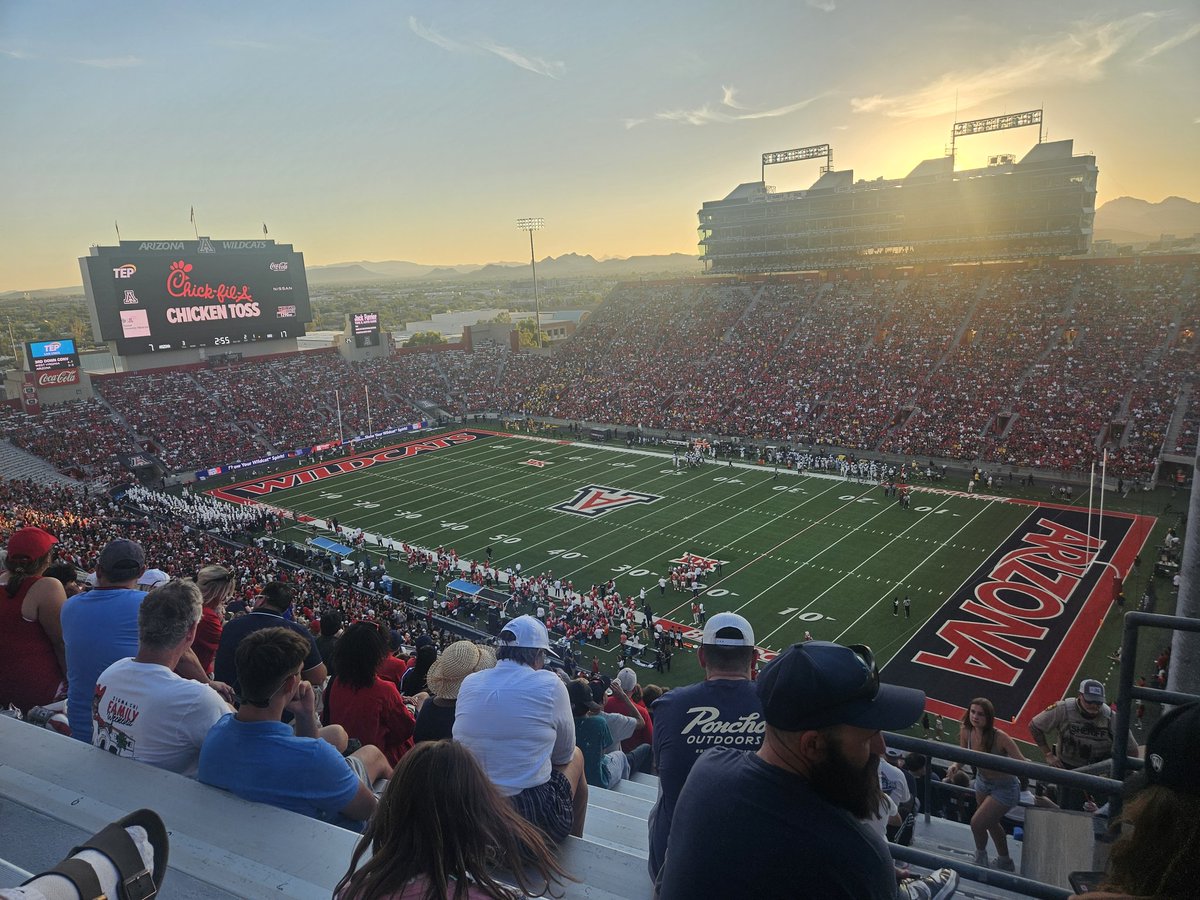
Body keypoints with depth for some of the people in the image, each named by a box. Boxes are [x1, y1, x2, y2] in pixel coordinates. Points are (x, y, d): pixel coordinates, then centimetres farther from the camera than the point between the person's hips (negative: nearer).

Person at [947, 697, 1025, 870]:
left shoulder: (1000, 737, -35)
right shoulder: (965, 732, -18)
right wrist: (956, 765, -20)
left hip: (1005, 788, -6)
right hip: (983, 782, 6)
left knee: (976, 823, -5)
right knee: (992, 823, 26)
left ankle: (981, 856, 29)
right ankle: (1005, 862, 52)